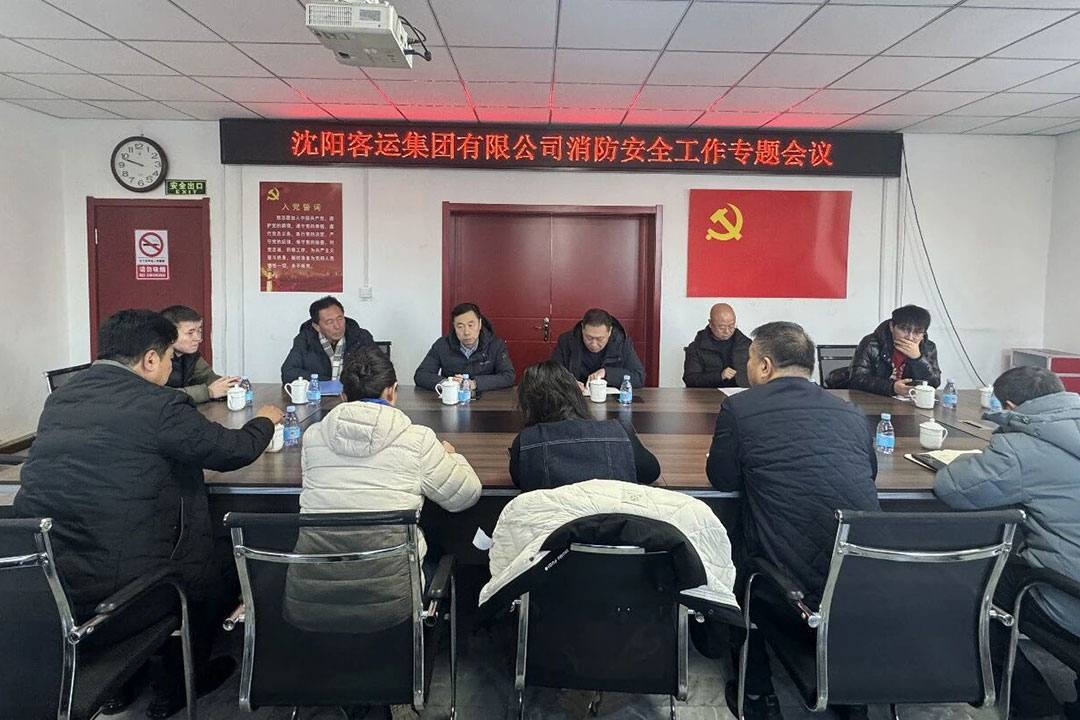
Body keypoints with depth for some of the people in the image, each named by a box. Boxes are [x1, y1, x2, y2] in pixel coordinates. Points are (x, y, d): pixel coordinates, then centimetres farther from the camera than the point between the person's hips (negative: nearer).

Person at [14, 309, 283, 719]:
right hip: (111, 599, -7)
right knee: (213, 572, 20)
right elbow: (236, 450, -4)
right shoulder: (159, 407, -15)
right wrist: (264, 421, 18)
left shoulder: (58, 400, 6)